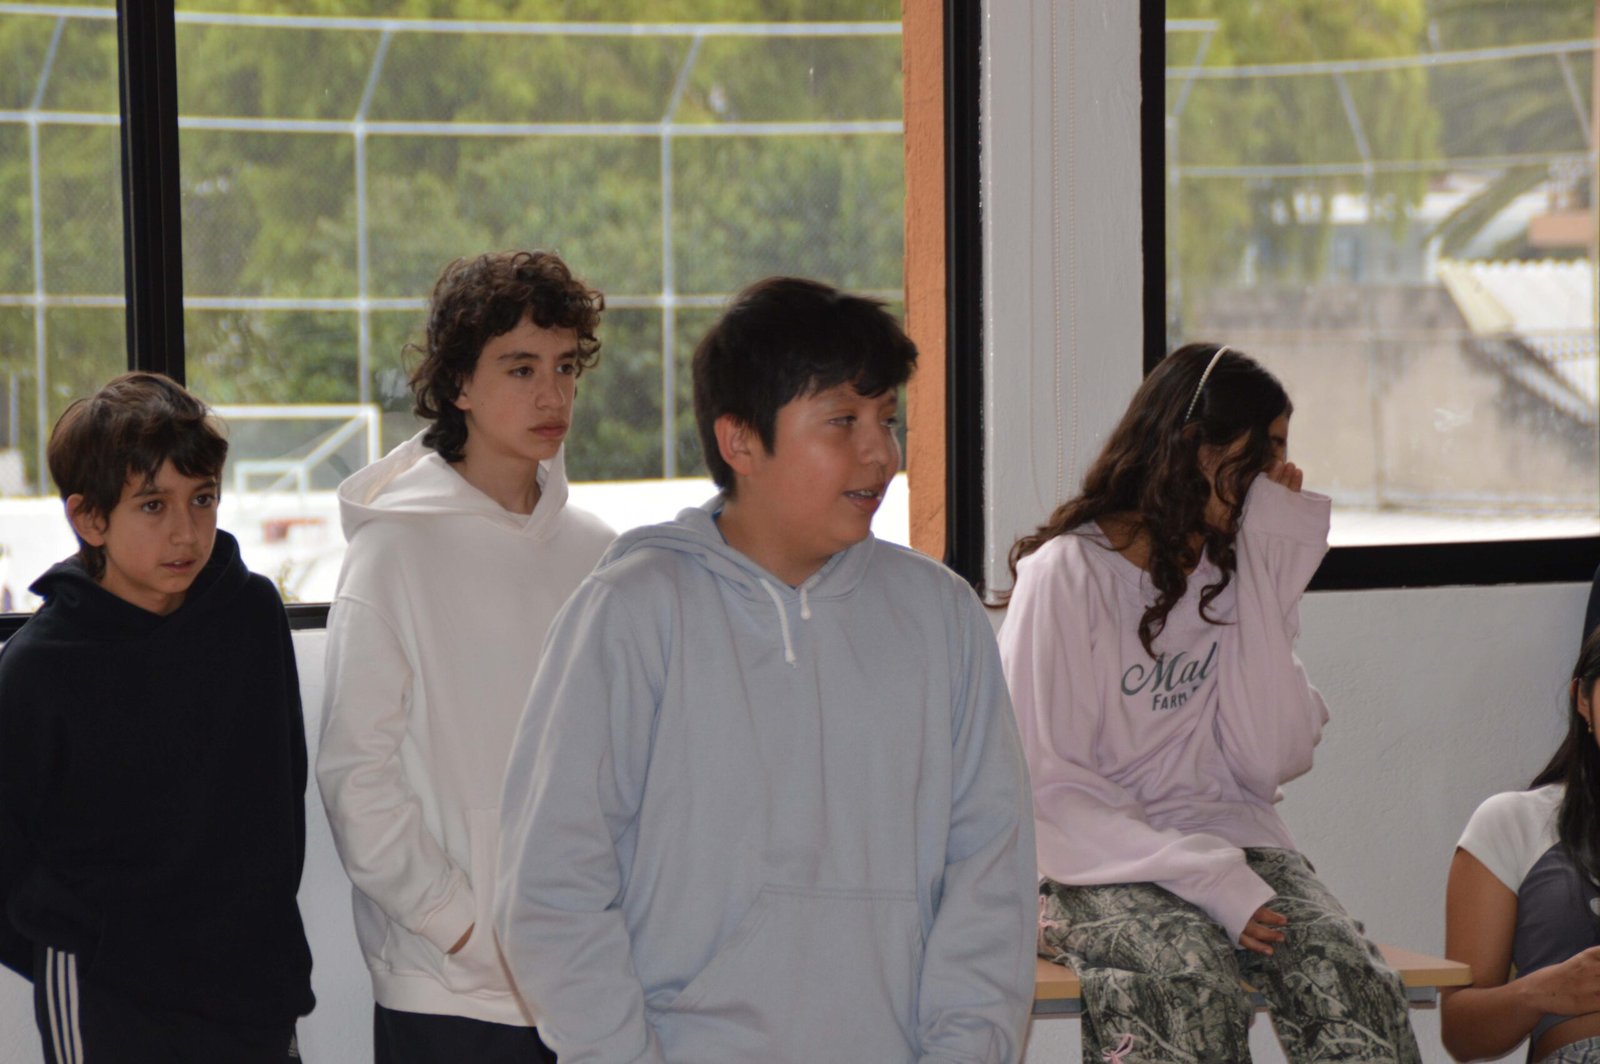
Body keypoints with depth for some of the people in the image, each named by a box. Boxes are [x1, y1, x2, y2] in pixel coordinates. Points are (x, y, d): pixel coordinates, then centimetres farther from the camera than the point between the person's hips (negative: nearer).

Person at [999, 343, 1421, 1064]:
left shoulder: (1248, 567, 11)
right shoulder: (1067, 574, -4)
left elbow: (1275, 758, -2)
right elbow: (1049, 785, -8)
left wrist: (1264, 570, -3)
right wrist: (1209, 879, -19)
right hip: (1104, 864, -4)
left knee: (1354, 984, -27)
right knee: (1193, 989, -37)